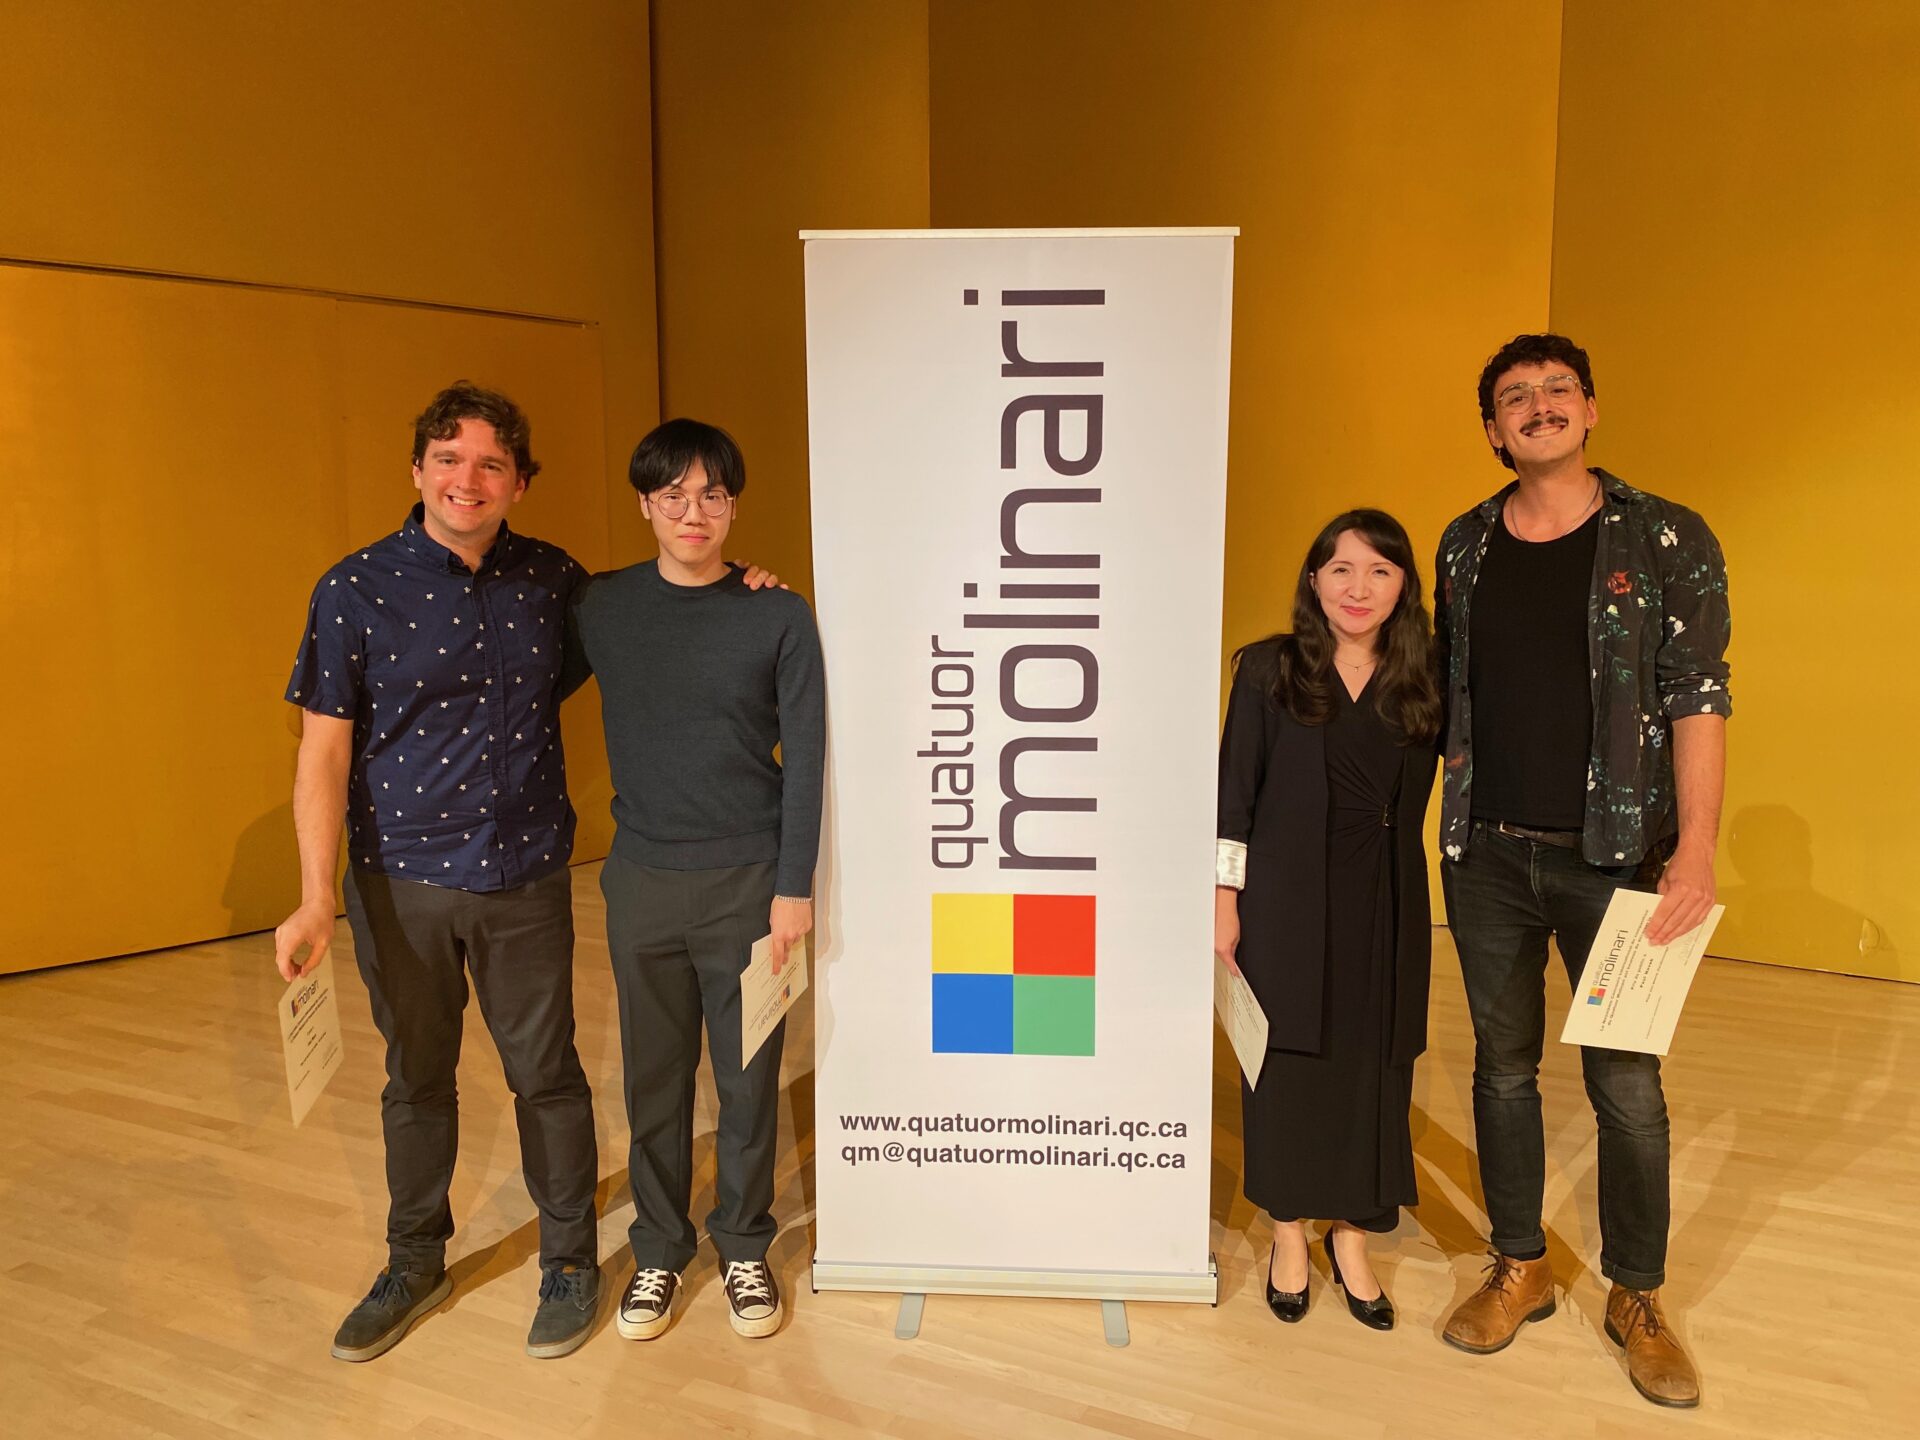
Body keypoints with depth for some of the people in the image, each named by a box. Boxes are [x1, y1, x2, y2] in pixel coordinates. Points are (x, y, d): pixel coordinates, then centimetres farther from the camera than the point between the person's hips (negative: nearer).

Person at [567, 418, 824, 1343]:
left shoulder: (778, 617, -4)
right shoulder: (598, 608, 1)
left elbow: (805, 756, -4)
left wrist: (794, 885, -7)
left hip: (747, 879, -1)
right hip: (642, 878, 2)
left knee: (749, 1075, 9)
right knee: (654, 1074, 12)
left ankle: (743, 1247, 29)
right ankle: (659, 1249, 32)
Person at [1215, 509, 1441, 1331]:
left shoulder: (1422, 685, 4)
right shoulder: (1269, 671, -3)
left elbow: (1415, 803, 5)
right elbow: (1236, 794, -3)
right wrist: (1226, 898, -5)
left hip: (1385, 907, 2)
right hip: (1286, 901, -2)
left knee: (1372, 1070, 9)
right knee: (1286, 1064, 7)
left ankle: (1351, 1241, 27)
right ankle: (1289, 1240, 25)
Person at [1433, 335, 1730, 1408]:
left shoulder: (1667, 541, -4)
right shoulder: (1465, 546, 7)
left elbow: (1698, 700, -7)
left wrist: (1696, 850, -15)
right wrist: (1452, 817, 7)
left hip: (1613, 852, -3)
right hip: (1489, 853, 3)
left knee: (1627, 1086, 4)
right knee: (1504, 1066, 13)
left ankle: (1638, 1298, 25)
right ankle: (1520, 1269, 30)